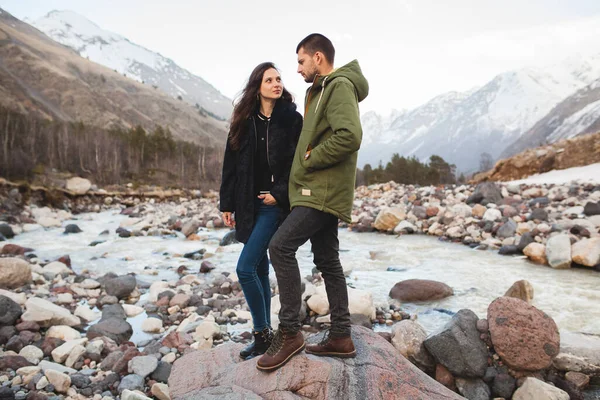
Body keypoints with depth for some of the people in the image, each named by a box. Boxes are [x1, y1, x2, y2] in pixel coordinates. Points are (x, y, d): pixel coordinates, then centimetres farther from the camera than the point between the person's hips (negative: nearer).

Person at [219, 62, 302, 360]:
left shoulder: (292, 120, -3)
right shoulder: (244, 121, 7)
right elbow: (231, 165, 8)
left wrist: (280, 194, -11)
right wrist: (227, 204, 6)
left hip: (275, 204, -5)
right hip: (248, 204, 5)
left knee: (245, 268, -12)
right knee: (259, 269, 11)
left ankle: (262, 333, 6)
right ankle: (263, 335, 23)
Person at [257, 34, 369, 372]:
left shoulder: (340, 85, -9)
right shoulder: (322, 90, 22)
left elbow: (350, 136, -24)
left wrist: (309, 160, -15)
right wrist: (306, 161, 10)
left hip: (324, 191, -10)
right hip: (321, 190, 10)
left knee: (281, 246, -16)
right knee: (327, 261, 10)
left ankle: (290, 332, -7)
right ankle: (341, 337, 18)